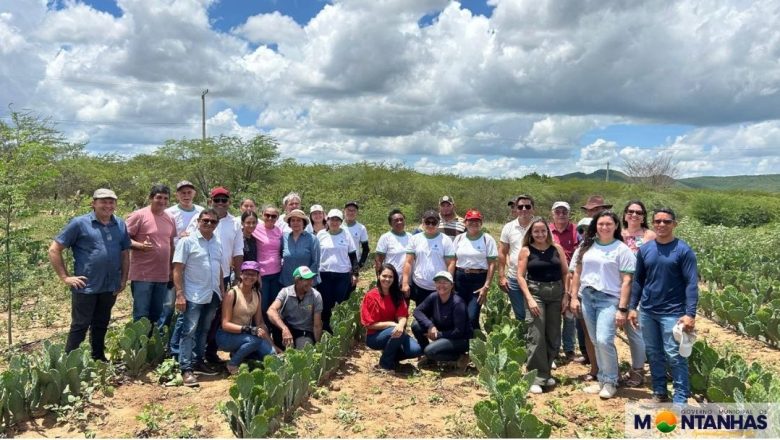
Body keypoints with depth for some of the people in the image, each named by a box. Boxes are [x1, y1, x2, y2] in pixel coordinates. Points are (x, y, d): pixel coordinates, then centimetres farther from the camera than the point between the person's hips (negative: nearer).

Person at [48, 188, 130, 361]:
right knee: (80, 326, 4)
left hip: (110, 287, 5)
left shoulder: (120, 225, 6)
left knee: (101, 325, 18)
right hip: (85, 287, -4)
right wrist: (65, 277, -8)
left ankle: (99, 358, 31)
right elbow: (54, 249, -6)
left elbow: (125, 253, 14)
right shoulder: (79, 223, -8)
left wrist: (124, 279, 10)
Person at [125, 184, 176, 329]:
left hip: (163, 275, 6)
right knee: (141, 315, 0)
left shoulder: (170, 219, 10)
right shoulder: (138, 215, -7)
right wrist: (140, 245, -26)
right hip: (142, 275, -6)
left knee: (158, 315, 15)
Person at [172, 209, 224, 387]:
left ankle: (198, 361, 26)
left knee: (204, 331, 15)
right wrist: (179, 294, -17)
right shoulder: (187, 241, -8)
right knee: (189, 332, -3)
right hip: (193, 296, -6)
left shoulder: (218, 243, 10)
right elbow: (177, 269, -11)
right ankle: (186, 369, 0)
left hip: (212, 296, 6)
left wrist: (222, 291, 14)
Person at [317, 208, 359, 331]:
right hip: (324, 275, 0)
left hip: (343, 275, 0)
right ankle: (326, 330, 16)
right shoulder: (321, 234, 4)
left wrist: (355, 273, 1)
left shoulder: (346, 234, 3)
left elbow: (353, 256, 6)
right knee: (326, 305, 4)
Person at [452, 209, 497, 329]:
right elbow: (452, 262, 11)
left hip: (479, 279, -3)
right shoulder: (459, 238, 8)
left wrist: (486, 286, -10)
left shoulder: (487, 239, -2)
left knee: (472, 317, -11)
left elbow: (492, 264, -3)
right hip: (460, 278, 3)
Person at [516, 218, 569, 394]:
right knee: (536, 336, -7)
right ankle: (537, 378, -1)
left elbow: (566, 272, 8)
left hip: (556, 293, 3)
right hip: (535, 292, -3)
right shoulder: (526, 250, -1)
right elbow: (520, 276, -5)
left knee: (553, 335, 9)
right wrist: (529, 299, -13)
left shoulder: (557, 248, 5)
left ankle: (546, 372, 25)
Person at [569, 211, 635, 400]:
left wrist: (622, 309, -11)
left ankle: (610, 382, 4)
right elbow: (578, 273, 14)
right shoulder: (587, 246, 9)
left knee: (604, 340, -14)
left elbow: (626, 281, -7)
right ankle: (602, 379, 23)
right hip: (587, 297, 5)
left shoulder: (622, 249, -4)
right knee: (596, 342, 10)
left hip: (609, 299, -5)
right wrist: (573, 297, 8)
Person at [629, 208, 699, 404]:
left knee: (674, 356, -3)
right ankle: (659, 393, 26)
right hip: (647, 311, 5)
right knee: (654, 354, 13)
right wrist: (633, 307, 6)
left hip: (672, 313, -4)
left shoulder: (683, 250, -7)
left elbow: (692, 284, -10)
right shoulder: (645, 250, 5)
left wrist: (690, 314, -18)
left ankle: (680, 400, 6)